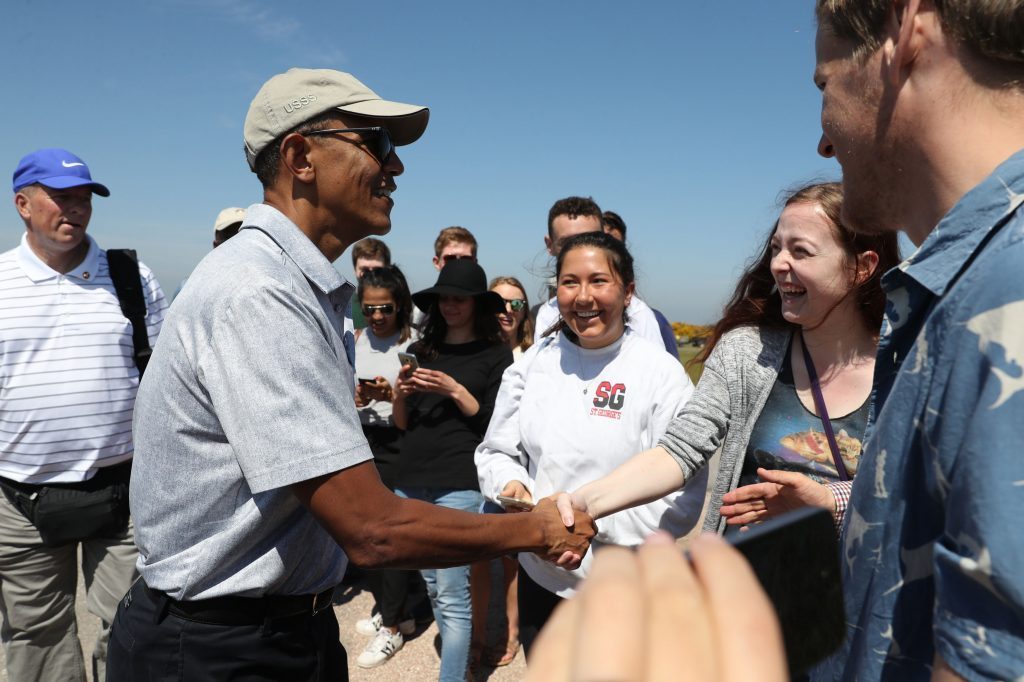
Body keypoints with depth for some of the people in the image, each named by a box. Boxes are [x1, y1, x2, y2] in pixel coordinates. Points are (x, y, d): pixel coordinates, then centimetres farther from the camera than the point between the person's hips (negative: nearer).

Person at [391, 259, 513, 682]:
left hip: (459, 484, -5)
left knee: (451, 593, -3)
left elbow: (495, 425, -3)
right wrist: (400, 395, -6)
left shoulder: (495, 354, -1)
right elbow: (401, 424, 15)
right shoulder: (419, 350, 13)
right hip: (411, 482, 5)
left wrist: (456, 392, -15)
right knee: (431, 585, 15)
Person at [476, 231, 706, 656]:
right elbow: (495, 452, 7)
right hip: (539, 580, 4)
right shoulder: (533, 363, -1)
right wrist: (511, 484, -14)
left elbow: (685, 501, -15)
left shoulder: (662, 373, -13)